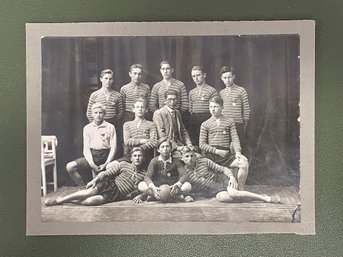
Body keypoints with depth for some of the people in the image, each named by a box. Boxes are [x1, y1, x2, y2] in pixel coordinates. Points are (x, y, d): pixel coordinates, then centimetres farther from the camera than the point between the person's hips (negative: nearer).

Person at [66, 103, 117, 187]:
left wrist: (106, 164, -12)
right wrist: (92, 164, -12)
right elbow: (86, 148, 3)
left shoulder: (110, 127, 2)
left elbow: (113, 148, -1)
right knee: (70, 166, -19)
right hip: (91, 155, 3)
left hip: (105, 156, -2)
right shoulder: (87, 128, 9)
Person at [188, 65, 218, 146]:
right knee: (193, 143, 5)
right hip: (193, 120, 5)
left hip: (207, 119, -5)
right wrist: (191, 120, 12)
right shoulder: (191, 92, 16)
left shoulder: (212, 91, -1)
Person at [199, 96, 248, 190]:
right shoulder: (205, 124, 12)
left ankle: (239, 190, -9)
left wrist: (238, 151, -14)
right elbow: (202, 144, 4)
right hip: (210, 155, -1)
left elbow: (235, 138, 5)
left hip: (225, 154, 1)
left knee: (244, 162, -22)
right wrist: (217, 151, -8)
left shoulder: (230, 122, 15)